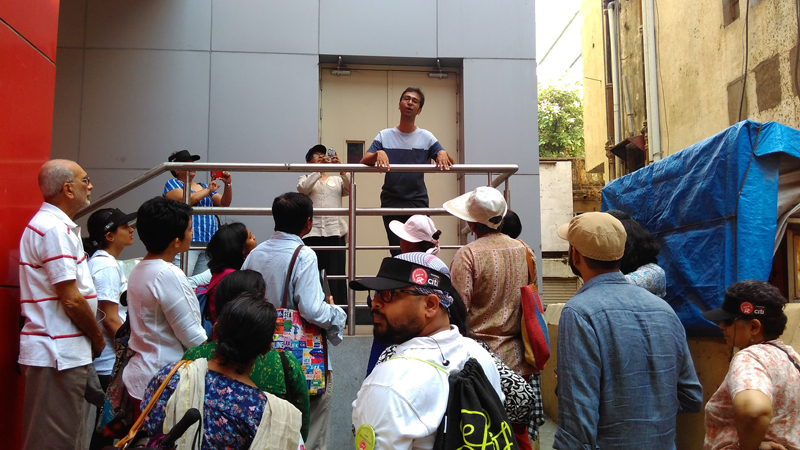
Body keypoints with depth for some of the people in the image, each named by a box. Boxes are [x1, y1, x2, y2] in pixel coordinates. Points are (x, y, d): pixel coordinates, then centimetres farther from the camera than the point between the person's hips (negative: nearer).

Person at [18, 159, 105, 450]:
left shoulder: (51, 224, 15)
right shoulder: (56, 229, -18)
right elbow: (71, 299, -20)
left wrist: (90, 338, 15)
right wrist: (97, 338, -5)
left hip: (57, 350, 10)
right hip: (59, 353, -10)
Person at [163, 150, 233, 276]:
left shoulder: (203, 186, 24)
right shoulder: (172, 184, 9)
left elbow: (224, 203, 17)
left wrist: (228, 184, 2)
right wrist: (208, 190, -3)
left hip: (208, 242, 5)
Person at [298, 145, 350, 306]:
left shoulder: (336, 179, 20)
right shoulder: (305, 179, 16)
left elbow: (349, 189, 0)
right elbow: (303, 188, -8)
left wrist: (340, 168, -13)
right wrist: (319, 168, -16)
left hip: (335, 232, 1)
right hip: (311, 233, -1)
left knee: (336, 275, -3)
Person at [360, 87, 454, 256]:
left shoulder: (426, 137, 8)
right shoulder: (384, 136, 7)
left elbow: (450, 164, 2)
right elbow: (363, 163, -4)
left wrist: (443, 154, -21)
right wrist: (378, 154, -25)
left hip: (418, 202, 0)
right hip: (391, 202, 0)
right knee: (397, 253, -2)